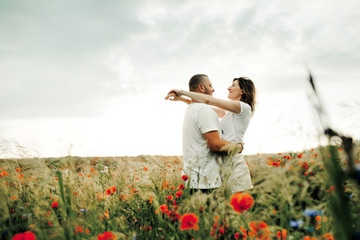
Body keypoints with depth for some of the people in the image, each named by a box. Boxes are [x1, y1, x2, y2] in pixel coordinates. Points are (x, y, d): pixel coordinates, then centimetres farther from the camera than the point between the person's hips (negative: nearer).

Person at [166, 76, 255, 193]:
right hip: (221, 160, 8)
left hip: (233, 161, -8)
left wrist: (182, 92, -5)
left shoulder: (245, 107, -6)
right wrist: (181, 99, 13)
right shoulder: (229, 112, 21)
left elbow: (208, 100, -11)